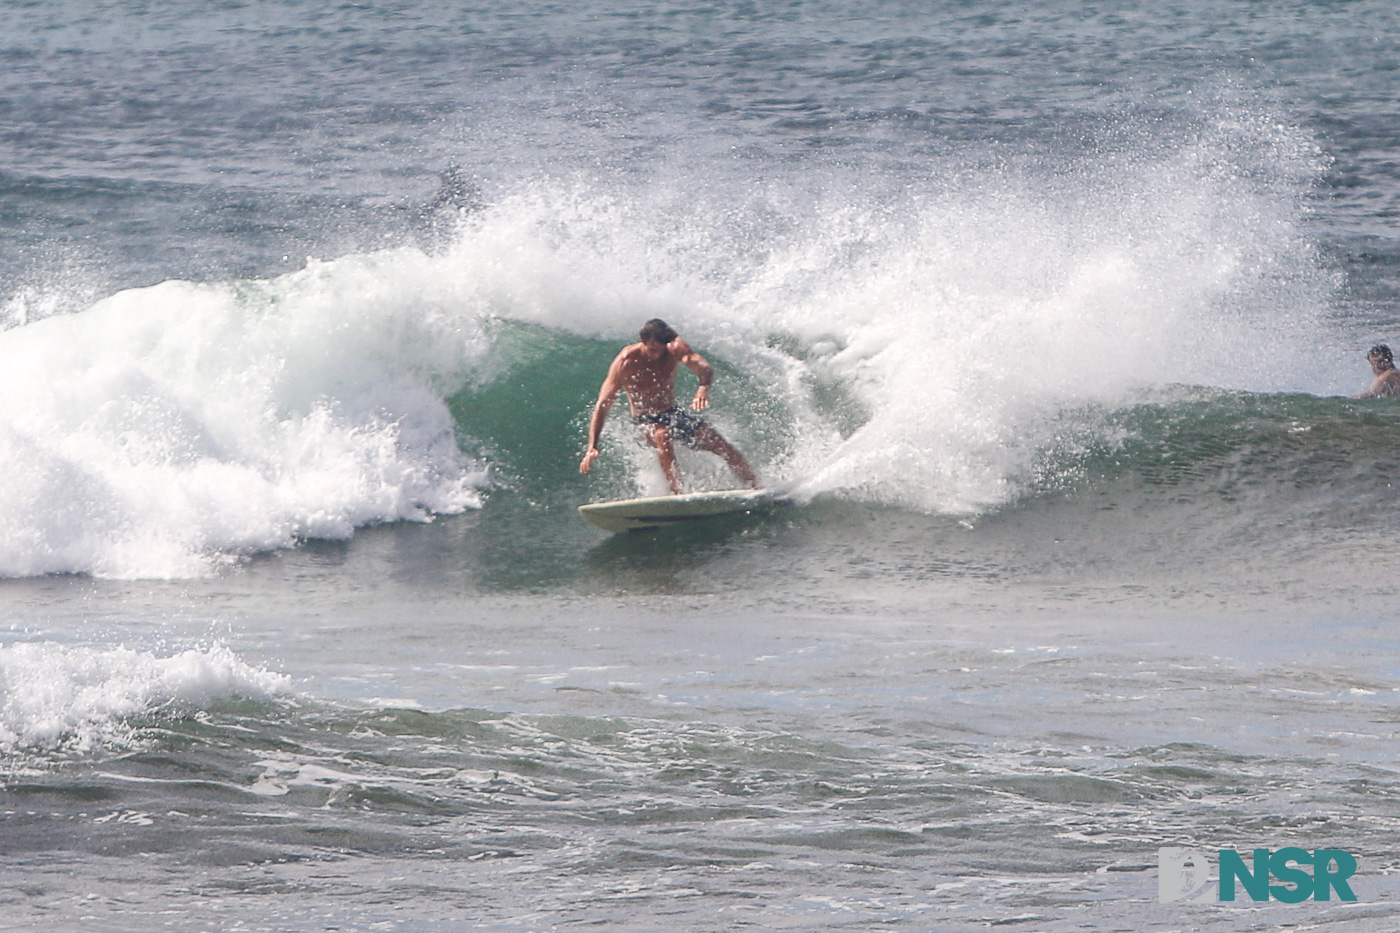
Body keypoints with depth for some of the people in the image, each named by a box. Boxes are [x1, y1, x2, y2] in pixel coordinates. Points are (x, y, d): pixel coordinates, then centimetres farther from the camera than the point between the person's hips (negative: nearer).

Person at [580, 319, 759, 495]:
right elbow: (602, 406, -25)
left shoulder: (675, 349, -15)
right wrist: (592, 448, -35)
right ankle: (677, 493, -40)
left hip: (674, 413, 4)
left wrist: (703, 388, -55)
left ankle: (757, 490, 10)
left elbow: (705, 368, -30)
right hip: (646, 420, -4)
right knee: (663, 436, -38)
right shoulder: (626, 362, -23)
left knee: (724, 448, -5)